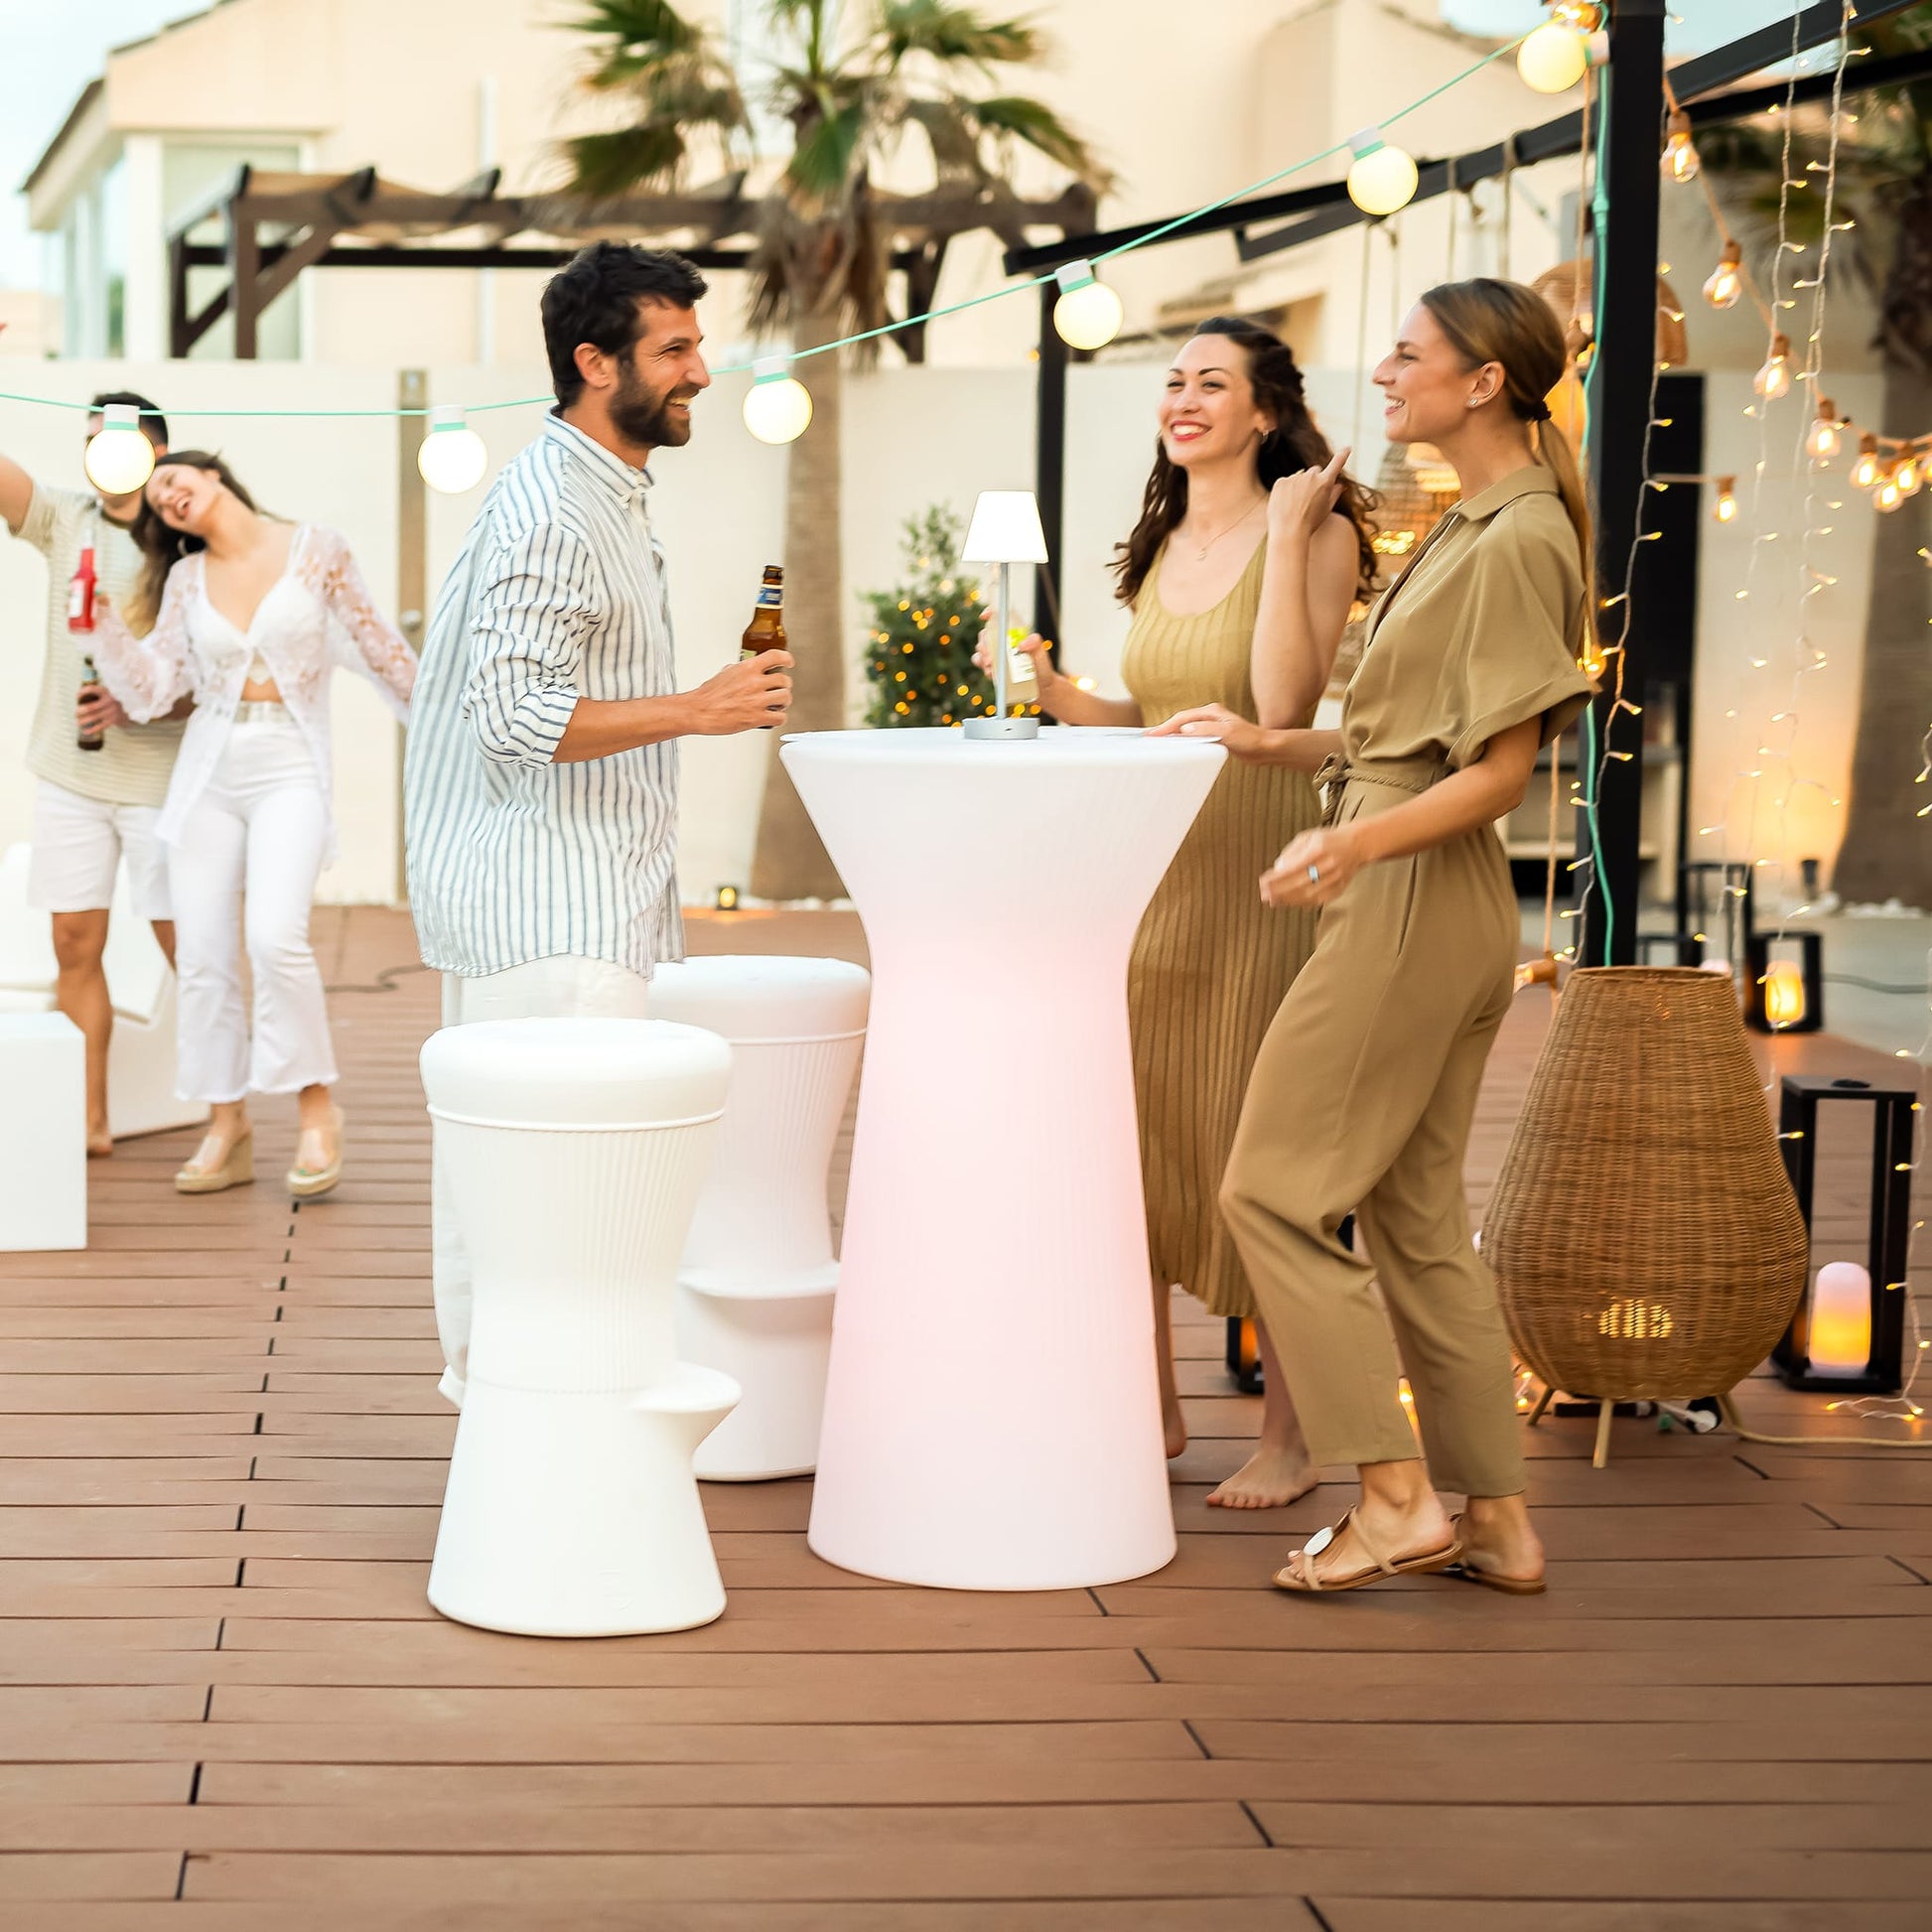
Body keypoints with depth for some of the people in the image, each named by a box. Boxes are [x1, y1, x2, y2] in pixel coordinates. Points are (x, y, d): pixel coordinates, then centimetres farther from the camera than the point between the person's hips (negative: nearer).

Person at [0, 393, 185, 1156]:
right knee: (75, 944, 3)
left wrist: (135, 703, -21)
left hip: (160, 772, -4)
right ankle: (89, 1120, 9)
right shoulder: (64, 519, 5)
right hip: (68, 771, 4)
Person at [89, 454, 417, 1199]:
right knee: (204, 956, -1)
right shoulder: (185, 579, 9)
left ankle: (317, 1108, -8)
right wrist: (105, 621, -7)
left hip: (289, 772, -4)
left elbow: (378, 647, 6)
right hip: (209, 773, 4)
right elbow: (149, 690, 6)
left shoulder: (316, 550, 0)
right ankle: (226, 1126, 9)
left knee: (275, 936, -23)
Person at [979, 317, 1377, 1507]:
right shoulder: (1166, 548, 15)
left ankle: (1289, 1436, 8)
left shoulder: (1315, 536, -6)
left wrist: (1287, 531, -17)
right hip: (1151, 867, 7)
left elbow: (1283, 703, -20)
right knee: (1130, 1135, 8)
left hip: (1258, 872, -7)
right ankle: (1152, 1408, 22)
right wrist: (1054, 693, 5)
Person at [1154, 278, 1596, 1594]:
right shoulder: (1478, 527, 17)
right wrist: (1277, 746, 20)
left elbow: (1503, 767, -19)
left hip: (1418, 906, -10)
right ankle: (1498, 1521, 15)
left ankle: (1397, 1498, -5)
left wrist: (1358, 839, -29)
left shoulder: (1517, 539, -14)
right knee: (1417, 1213, 12)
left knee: (1274, 1188, -6)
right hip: (1437, 912, 10)